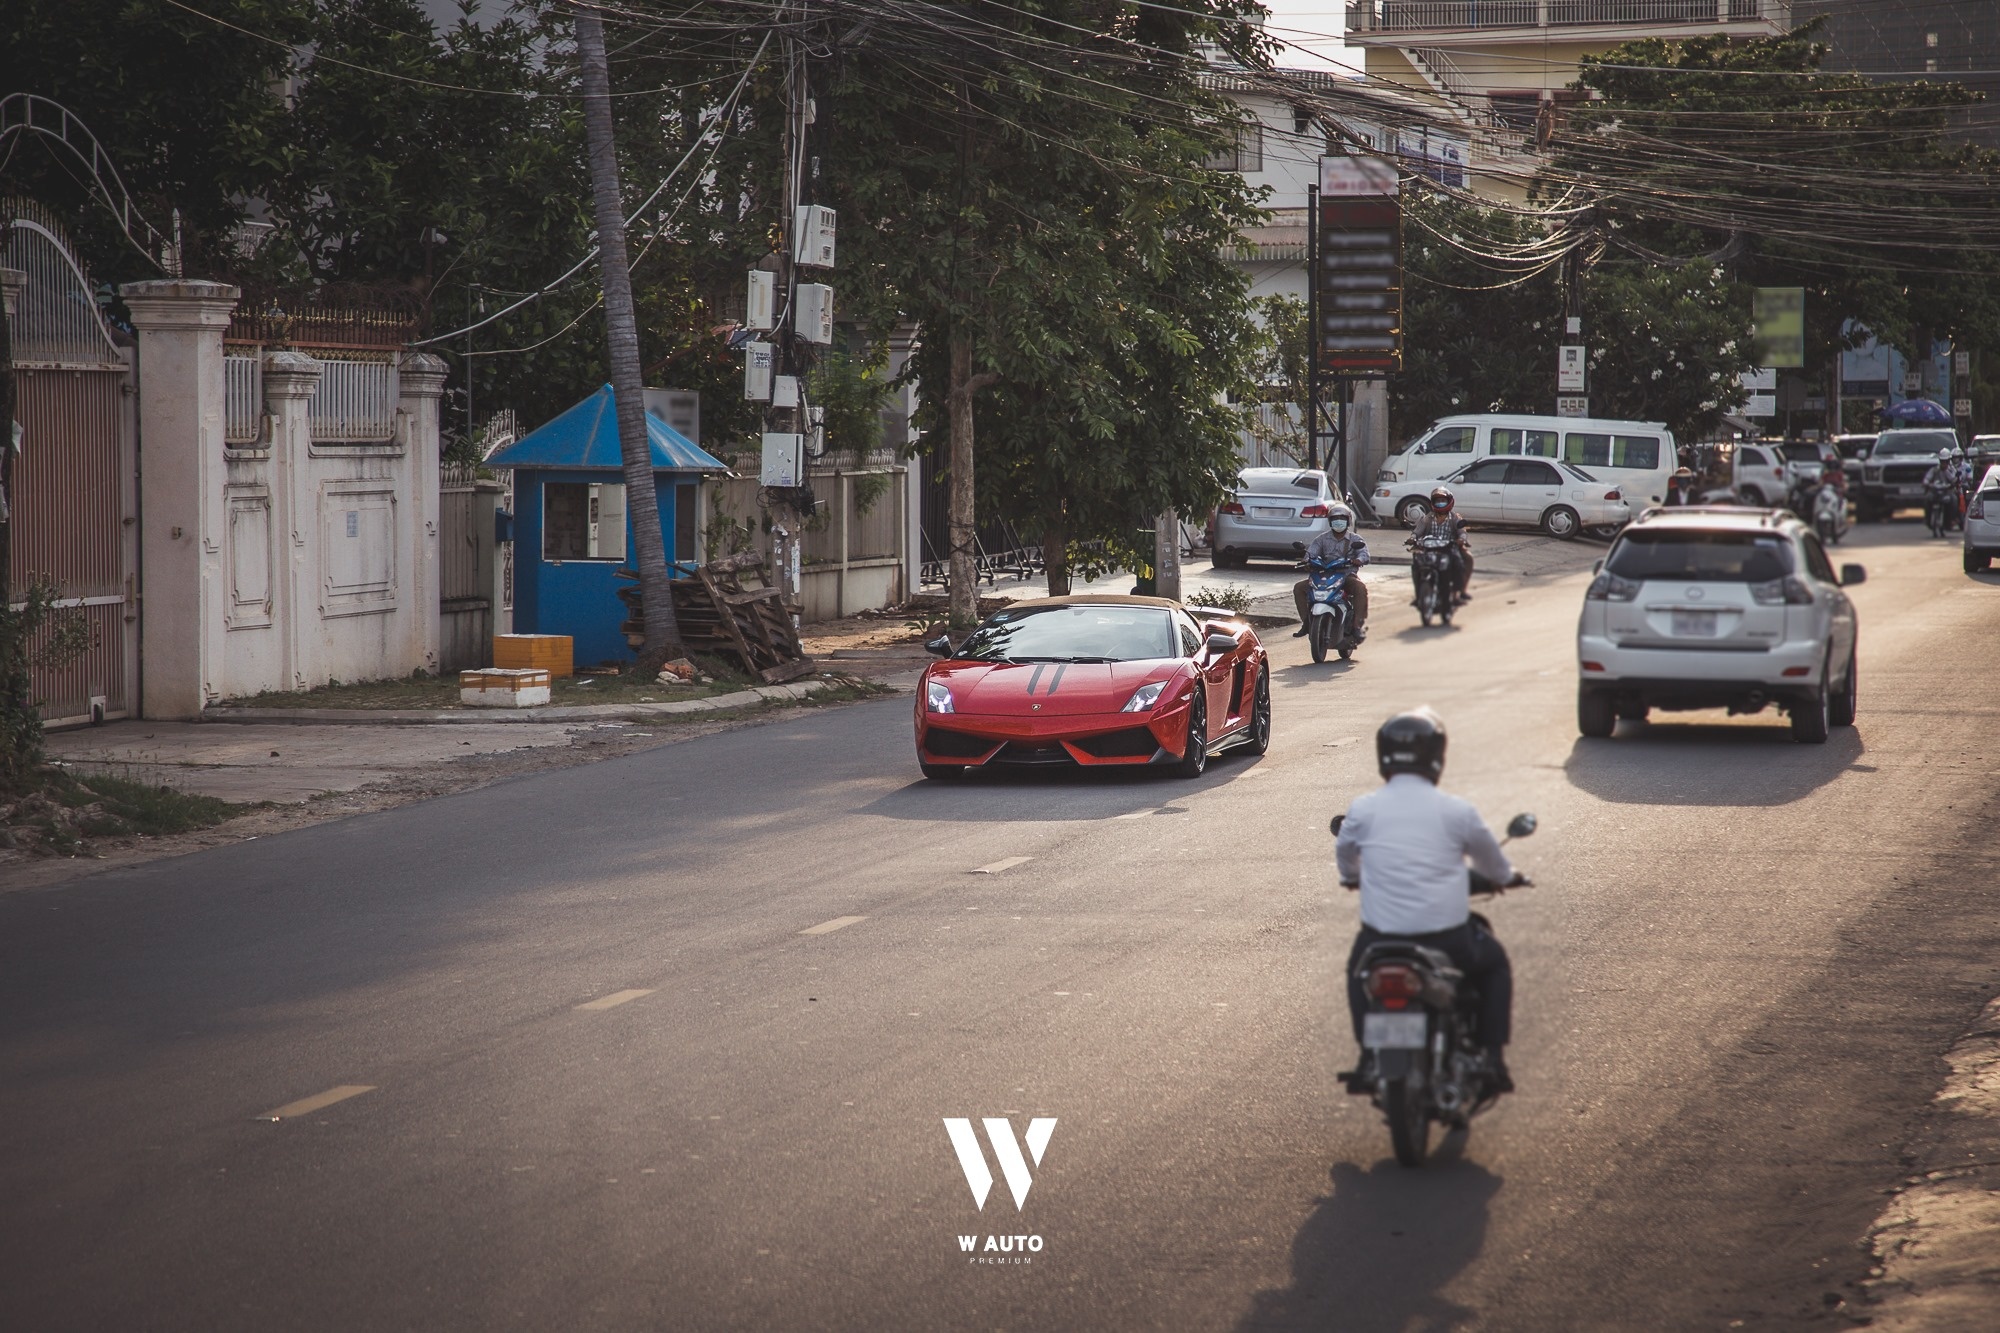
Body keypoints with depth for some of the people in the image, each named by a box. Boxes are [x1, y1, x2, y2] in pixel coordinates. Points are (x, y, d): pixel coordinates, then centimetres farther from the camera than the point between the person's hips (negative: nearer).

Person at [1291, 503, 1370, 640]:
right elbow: (1311, 552, -2)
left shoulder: (1355, 540, 5)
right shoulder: (1322, 539, 11)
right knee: (1299, 587, -14)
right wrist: (1305, 560, -27)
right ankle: (1306, 622, -8)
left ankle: (1358, 626, -33)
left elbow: (1364, 553, -12)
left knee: (1361, 588, -36)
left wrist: (1358, 560, -37)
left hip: (1347, 576, -3)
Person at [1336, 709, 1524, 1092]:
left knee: (1359, 970, 35)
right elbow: (1490, 857, 14)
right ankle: (1493, 1057, 18)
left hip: (1382, 937, 1)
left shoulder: (1363, 809, -2)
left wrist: (1353, 876, 44)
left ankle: (1369, 1054, 25)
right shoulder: (1456, 811, -5)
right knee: (1494, 964, 29)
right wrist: (1507, 876, 39)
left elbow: (1344, 854, 19)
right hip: (1449, 938, -1)